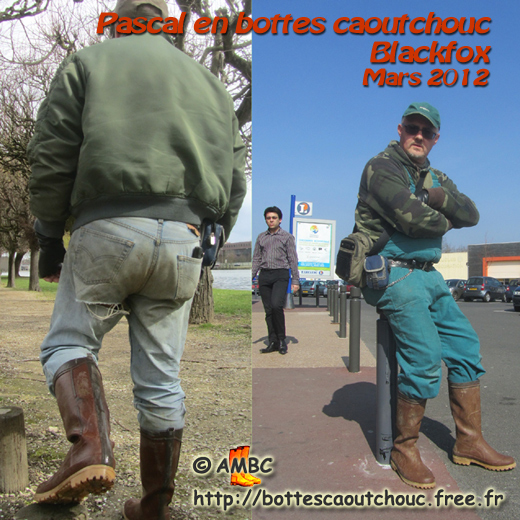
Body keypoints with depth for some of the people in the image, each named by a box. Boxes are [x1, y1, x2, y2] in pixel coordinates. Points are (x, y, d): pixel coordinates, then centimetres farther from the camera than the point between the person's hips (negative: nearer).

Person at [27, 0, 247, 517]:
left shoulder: (87, 62, 14)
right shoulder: (208, 81, 22)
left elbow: (51, 157, 4)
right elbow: (234, 176, 17)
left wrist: (49, 238, 11)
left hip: (107, 228, -3)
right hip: (183, 239, 4)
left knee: (67, 343, 12)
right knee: (160, 379, 9)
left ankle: (90, 448, -13)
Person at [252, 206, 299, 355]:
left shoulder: (287, 237, 6)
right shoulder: (261, 237, 16)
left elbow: (293, 259, 3)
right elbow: (256, 259, 17)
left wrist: (295, 280, -4)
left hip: (281, 275, -4)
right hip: (264, 275, 4)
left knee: (276, 305, -21)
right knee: (268, 310, 3)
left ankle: (282, 339, -6)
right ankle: (273, 342, 10)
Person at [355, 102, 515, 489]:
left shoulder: (434, 177, 19)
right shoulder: (382, 167, -6)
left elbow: (471, 215, 6)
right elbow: (413, 218, -20)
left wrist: (438, 196, -11)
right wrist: (445, 222, 0)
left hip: (427, 274, 9)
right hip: (392, 272, -8)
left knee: (465, 344, 6)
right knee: (425, 354, -18)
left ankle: (469, 442, 18)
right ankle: (404, 449, -1)